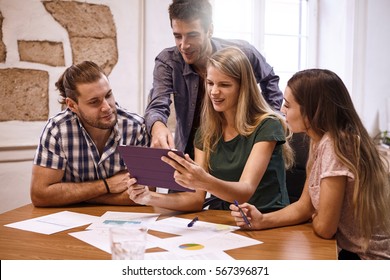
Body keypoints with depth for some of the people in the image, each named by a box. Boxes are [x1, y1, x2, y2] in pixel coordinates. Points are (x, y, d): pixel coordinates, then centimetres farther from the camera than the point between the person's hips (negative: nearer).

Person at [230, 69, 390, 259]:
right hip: (351, 250, 7)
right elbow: (304, 207, 5)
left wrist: (313, 218, 0)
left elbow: (324, 227, -21)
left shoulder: (335, 147, -25)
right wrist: (261, 220, -8)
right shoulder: (320, 141, 1)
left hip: (368, 258, -7)